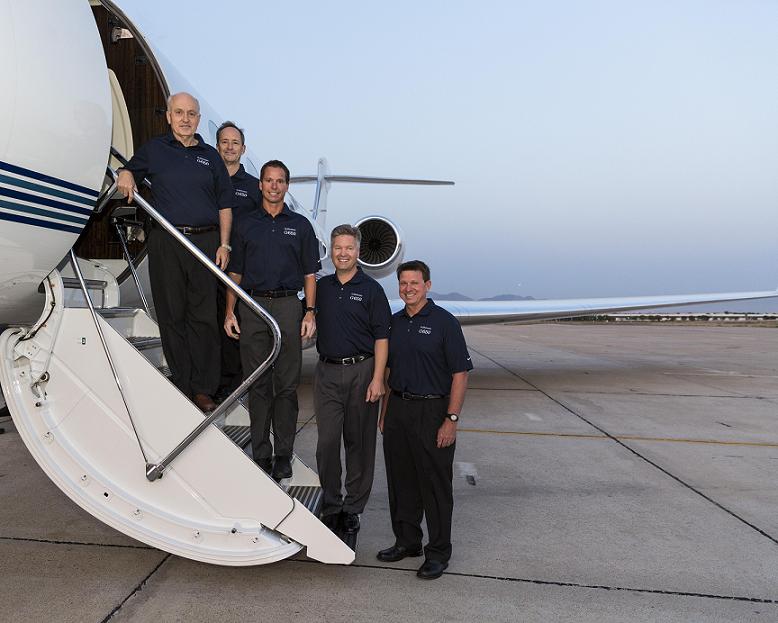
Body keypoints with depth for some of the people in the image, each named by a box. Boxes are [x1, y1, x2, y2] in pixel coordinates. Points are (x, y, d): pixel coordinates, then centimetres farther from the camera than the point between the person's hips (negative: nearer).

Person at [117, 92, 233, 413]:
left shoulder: (210, 156, 15)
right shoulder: (153, 149, 12)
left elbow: (224, 204, 14)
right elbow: (128, 170, 23)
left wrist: (224, 244, 4)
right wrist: (125, 176, -2)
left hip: (206, 241, 1)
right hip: (166, 242, 0)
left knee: (203, 316, 0)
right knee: (172, 315, 2)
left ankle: (203, 389, 6)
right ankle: (182, 386, 10)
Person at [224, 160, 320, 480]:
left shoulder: (300, 225, 10)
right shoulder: (247, 226, 13)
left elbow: (310, 274, 7)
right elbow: (235, 272, 12)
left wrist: (310, 313, -3)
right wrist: (230, 312, 3)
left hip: (288, 306, -1)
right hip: (253, 307, 1)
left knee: (287, 385, 1)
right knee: (257, 384, 4)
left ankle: (283, 456, 10)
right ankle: (261, 455, 13)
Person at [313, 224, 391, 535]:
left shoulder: (371, 289, -1)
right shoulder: (321, 287, 11)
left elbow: (381, 337, -5)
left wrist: (377, 379, -12)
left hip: (361, 372, -3)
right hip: (327, 372, 3)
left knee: (359, 443, 5)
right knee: (327, 442, 2)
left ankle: (353, 508, 17)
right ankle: (331, 506, 16)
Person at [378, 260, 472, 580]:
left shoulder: (444, 322, -8)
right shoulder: (394, 322, 11)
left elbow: (460, 374, -10)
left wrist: (451, 420, -15)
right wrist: (385, 411, 13)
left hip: (432, 412, -6)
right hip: (398, 409, 6)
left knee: (435, 484, 3)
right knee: (400, 481, 13)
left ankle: (438, 552, 17)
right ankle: (406, 541, 30)